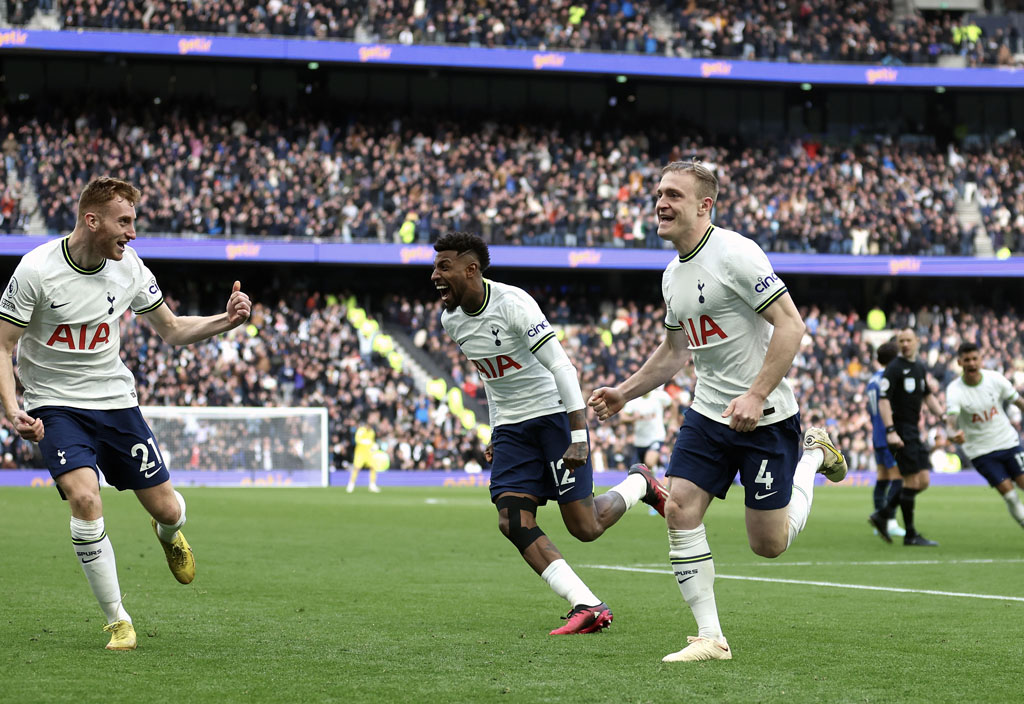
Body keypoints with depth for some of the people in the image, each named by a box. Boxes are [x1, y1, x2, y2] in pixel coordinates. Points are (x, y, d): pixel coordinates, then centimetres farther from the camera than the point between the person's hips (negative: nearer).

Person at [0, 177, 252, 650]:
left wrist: (226, 321, -7)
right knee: (84, 499, -26)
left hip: (116, 401, 4)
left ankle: (168, 536, 44)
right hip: (56, 406, -4)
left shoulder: (128, 267, -3)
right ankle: (118, 621, -11)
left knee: (167, 510, 1)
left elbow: (170, 329, 10)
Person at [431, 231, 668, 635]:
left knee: (585, 528, -7)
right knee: (513, 523, -12)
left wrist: (579, 438, -27)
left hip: (555, 412, -7)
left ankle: (639, 485, 24)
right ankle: (588, 607, -13)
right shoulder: (451, 320, 3)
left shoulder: (512, 304, -21)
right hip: (511, 427, 7)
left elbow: (561, 367, -22)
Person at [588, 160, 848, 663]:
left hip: (765, 417, -7)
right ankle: (710, 638, -2)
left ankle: (811, 456, 28)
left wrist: (756, 396, -25)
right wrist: (625, 392, 17)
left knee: (769, 543, 0)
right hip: (708, 414, 7)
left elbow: (790, 324, -20)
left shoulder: (734, 254, -17)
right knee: (680, 509, -9)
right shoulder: (673, 275, 10)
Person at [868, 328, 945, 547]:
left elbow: (928, 396, 25)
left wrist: (942, 414, 11)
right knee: (912, 481, -8)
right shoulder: (894, 368, -10)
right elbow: (883, 400, -15)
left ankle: (882, 516, 17)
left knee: (923, 481, 7)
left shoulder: (920, 368, 14)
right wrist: (891, 431, -23)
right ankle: (910, 535, 0)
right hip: (900, 432, -9)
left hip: (914, 430, 9)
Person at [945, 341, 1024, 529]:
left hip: (1008, 441, 2)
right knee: (1008, 492, -9)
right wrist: (954, 432, -53)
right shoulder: (955, 390, -16)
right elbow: (951, 416, -32)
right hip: (980, 450, -2)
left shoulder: (995, 379, -8)